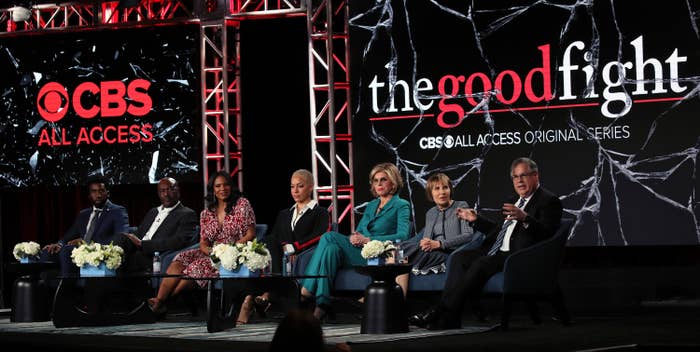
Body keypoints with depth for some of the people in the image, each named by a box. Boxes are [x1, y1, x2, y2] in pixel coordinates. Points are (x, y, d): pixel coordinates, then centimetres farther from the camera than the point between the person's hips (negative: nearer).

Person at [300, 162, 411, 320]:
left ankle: (307, 291, -27)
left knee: (329, 237, -25)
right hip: (358, 253, 6)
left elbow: (402, 236, -11)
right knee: (332, 248, -28)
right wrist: (354, 237, -5)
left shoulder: (401, 206, 4)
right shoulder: (371, 206, 26)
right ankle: (322, 303, -34)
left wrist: (368, 240, -16)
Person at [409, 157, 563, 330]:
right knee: (459, 258, -10)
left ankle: (443, 314, -28)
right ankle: (449, 320, -22)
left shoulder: (549, 201, -3)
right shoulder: (513, 201, 24)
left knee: (481, 264, -29)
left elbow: (546, 233, -19)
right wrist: (476, 219, 22)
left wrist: (524, 218, -34)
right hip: (497, 251, 9)